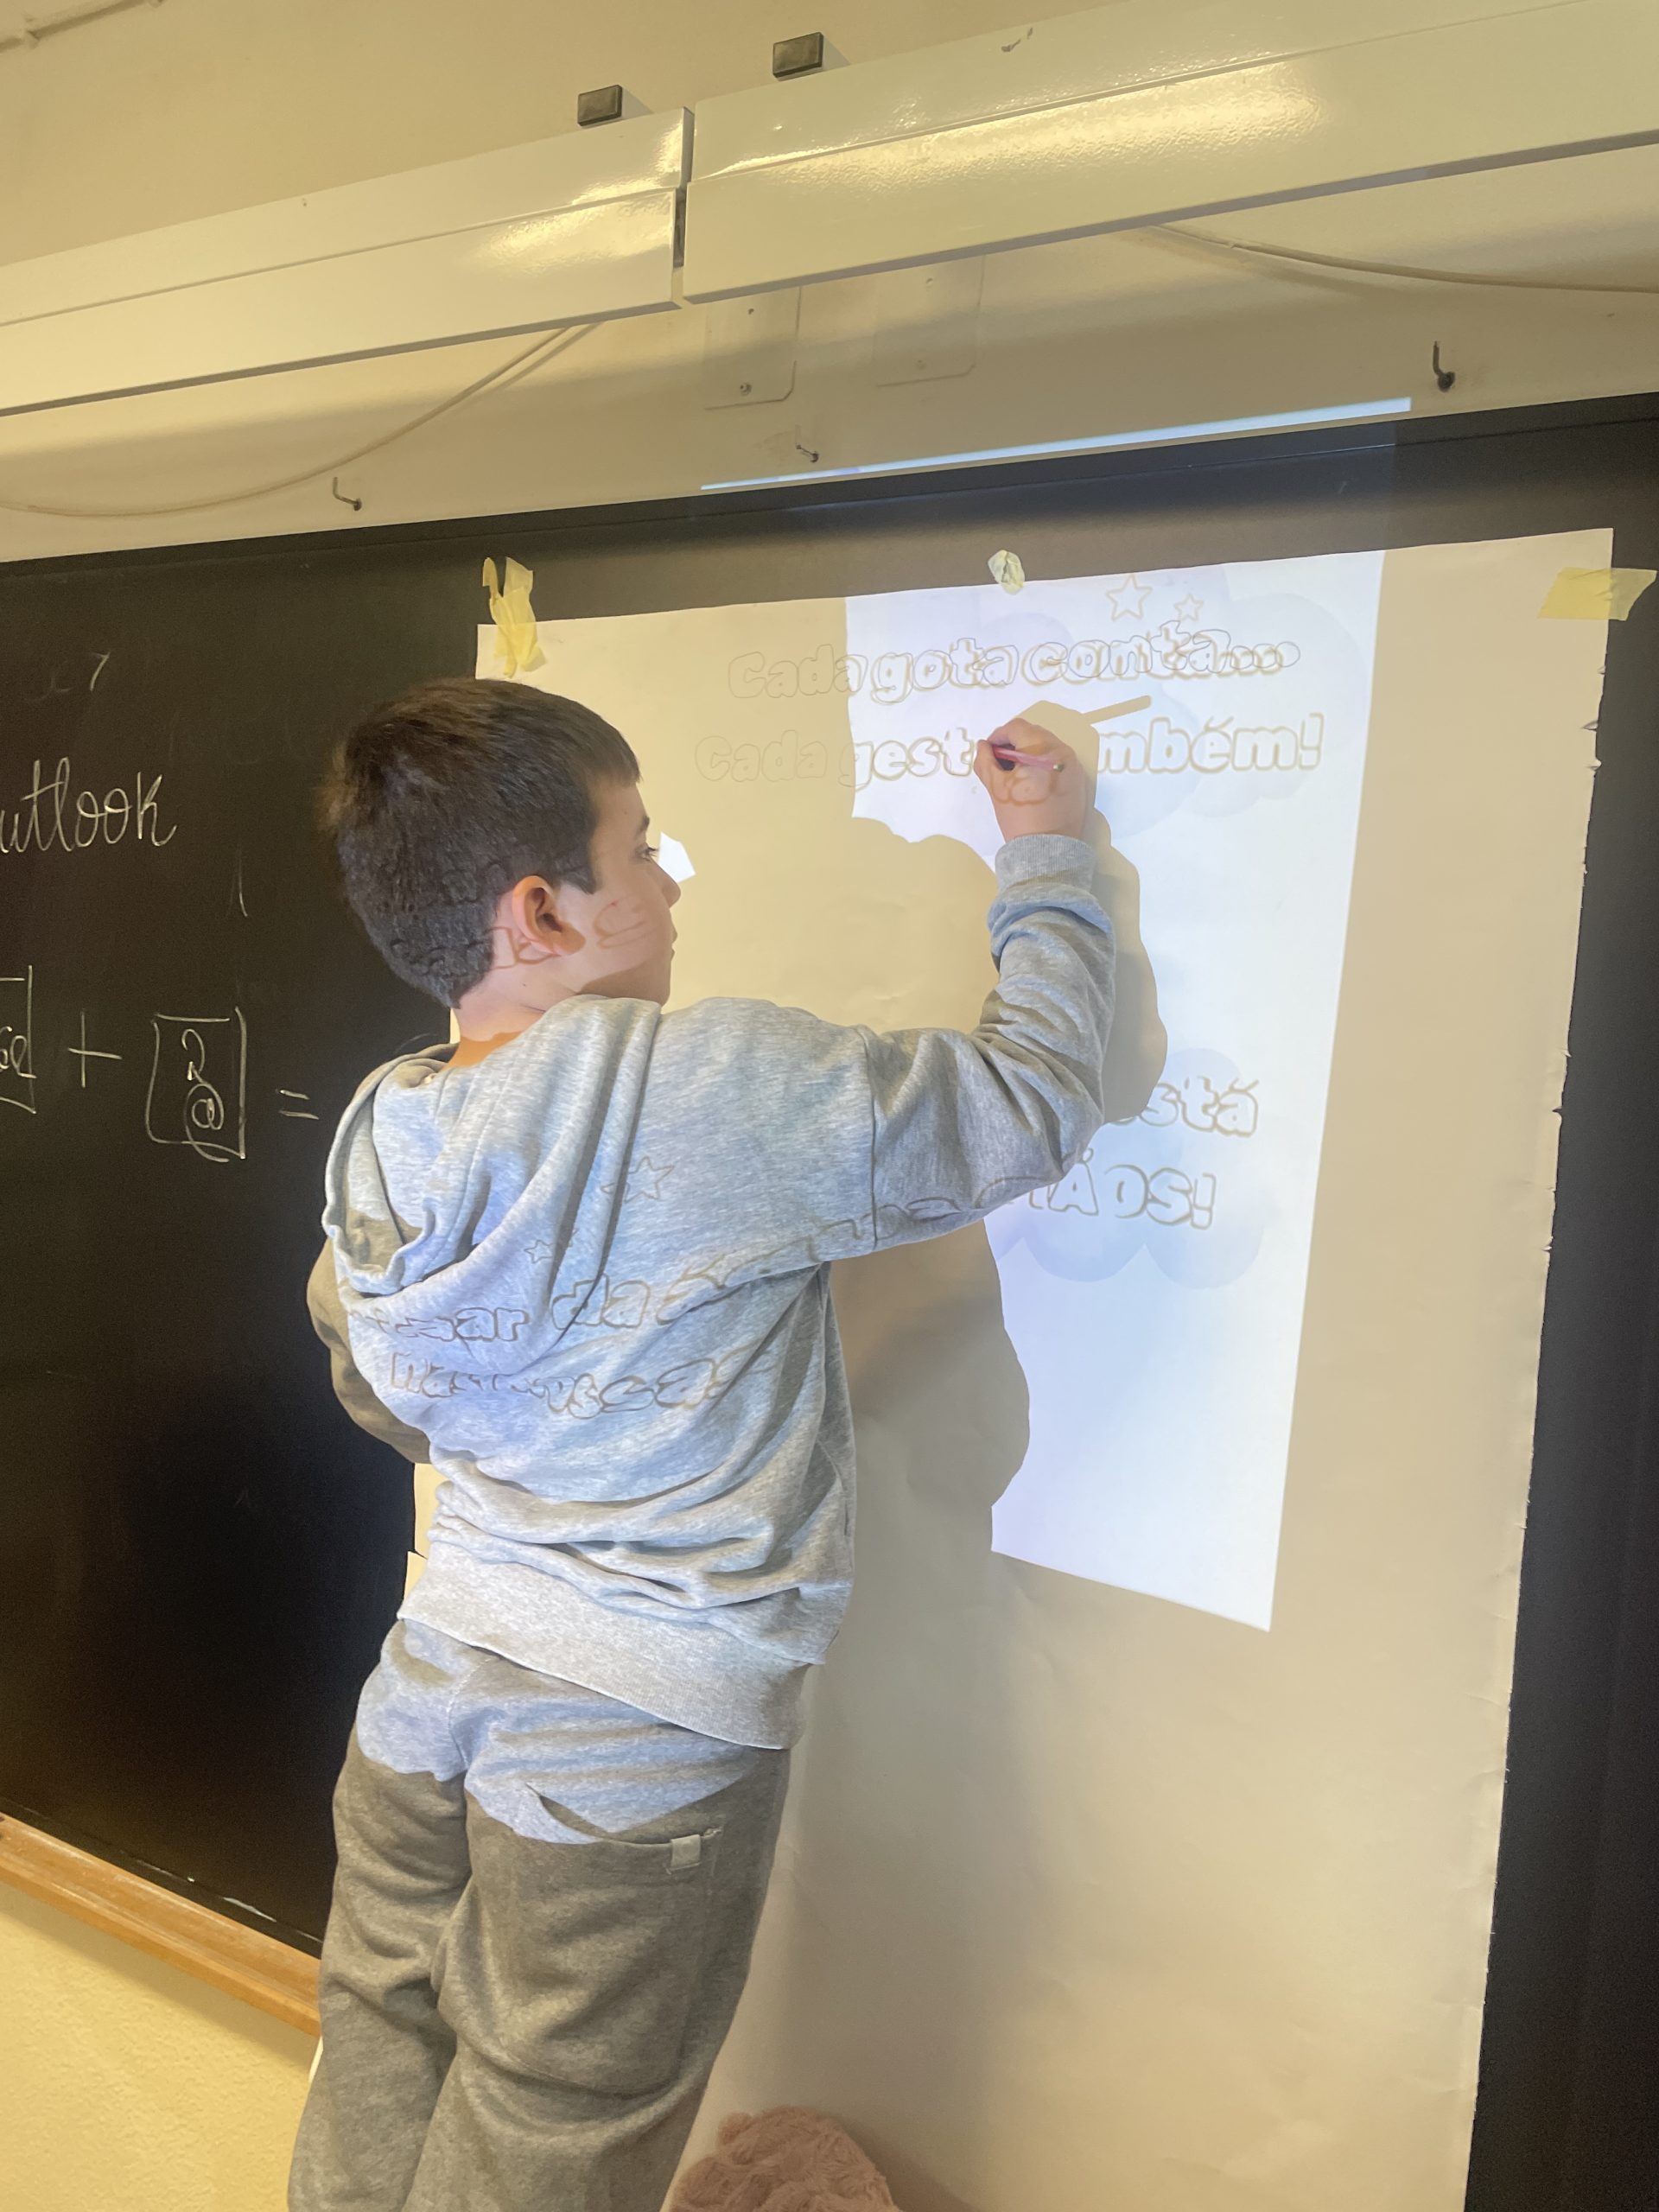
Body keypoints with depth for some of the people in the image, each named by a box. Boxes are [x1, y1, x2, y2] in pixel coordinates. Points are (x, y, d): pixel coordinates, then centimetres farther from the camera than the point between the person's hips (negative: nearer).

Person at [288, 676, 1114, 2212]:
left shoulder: (379, 1139, -1)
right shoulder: (729, 1094, -22)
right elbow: (1039, 1100, -11)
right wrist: (1050, 858, 3)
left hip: (431, 1689, 6)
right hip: (641, 1745, -6)